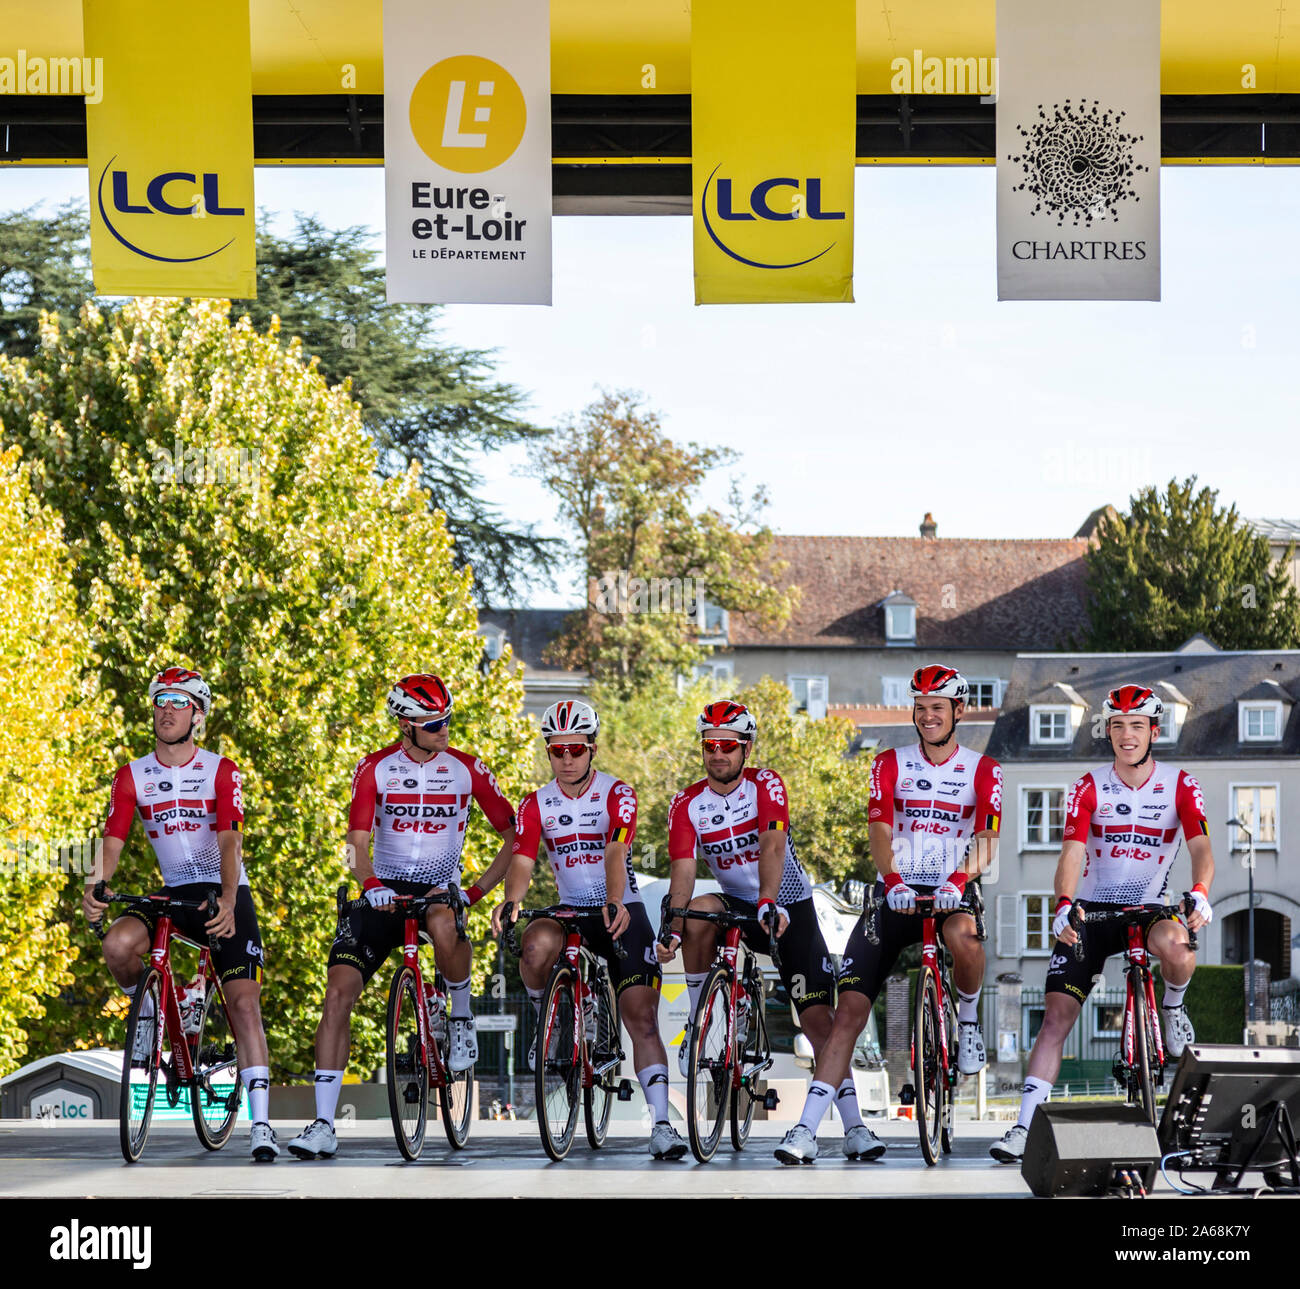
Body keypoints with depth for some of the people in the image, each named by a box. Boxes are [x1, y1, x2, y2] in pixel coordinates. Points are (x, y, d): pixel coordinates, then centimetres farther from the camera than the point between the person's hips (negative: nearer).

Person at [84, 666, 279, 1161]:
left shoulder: (221, 771, -8)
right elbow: (112, 842, -5)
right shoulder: (132, 776, 1)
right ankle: (146, 1006, 4)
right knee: (118, 944, -29)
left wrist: (228, 901, -36)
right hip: (173, 893, 3)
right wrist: (95, 885, -27)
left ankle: (260, 1124, -17)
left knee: (243, 1003, -16)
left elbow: (230, 843, -19)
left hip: (223, 893, -3)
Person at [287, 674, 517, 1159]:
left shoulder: (467, 769, -2)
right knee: (339, 992, -15)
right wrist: (371, 887, -32)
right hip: (384, 893, 1)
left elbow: (513, 837, 2)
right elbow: (358, 840, -12)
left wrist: (477, 890, -10)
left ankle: (462, 1019, -9)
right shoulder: (375, 769, -3)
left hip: (439, 891, -1)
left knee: (443, 926, -39)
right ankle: (323, 1124, -11)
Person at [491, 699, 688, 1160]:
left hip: (621, 912, -2)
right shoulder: (536, 805, 1)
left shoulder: (617, 795, -7)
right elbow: (522, 862, -12)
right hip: (570, 911, 2)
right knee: (537, 945, -35)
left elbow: (615, 853, -23)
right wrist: (511, 900, -35)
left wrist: (615, 903, -41)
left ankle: (661, 1123, -15)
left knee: (642, 1019, -14)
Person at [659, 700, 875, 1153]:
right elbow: (682, 870, -18)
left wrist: (768, 902, -46)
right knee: (699, 912, -33)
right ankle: (699, 1023, -18)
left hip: (790, 910, -2)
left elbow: (773, 848, -30)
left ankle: (853, 1124, -9)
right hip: (739, 906, 2)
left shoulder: (765, 786, -15)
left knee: (817, 1018, -11)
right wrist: (672, 928, -34)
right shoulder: (688, 804, -7)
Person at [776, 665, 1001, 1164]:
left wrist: (960, 880, -31)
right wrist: (892, 879, -29)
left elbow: (987, 840, -12)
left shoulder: (982, 770, 2)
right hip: (896, 893, 1)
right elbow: (879, 831, -10)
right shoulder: (890, 765, 5)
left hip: (952, 892, -1)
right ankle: (807, 1129, -11)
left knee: (962, 935, -39)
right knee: (849, 1009, -10)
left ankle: (969, 1018, -6)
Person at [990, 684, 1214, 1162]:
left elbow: (1200, 846, -16)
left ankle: (1172, 1007, 0)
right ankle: (1024, 1127, -11)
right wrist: (1064, 905, -36)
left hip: (1149, 908, 0)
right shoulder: (1090, 788, -4)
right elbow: (1072, 853, -16)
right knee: (1056, 1017, -11)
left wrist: (1199, 893, -38)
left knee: (1176, 950, -36)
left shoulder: (1179, 785, -4)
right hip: (1091, 912, 0)